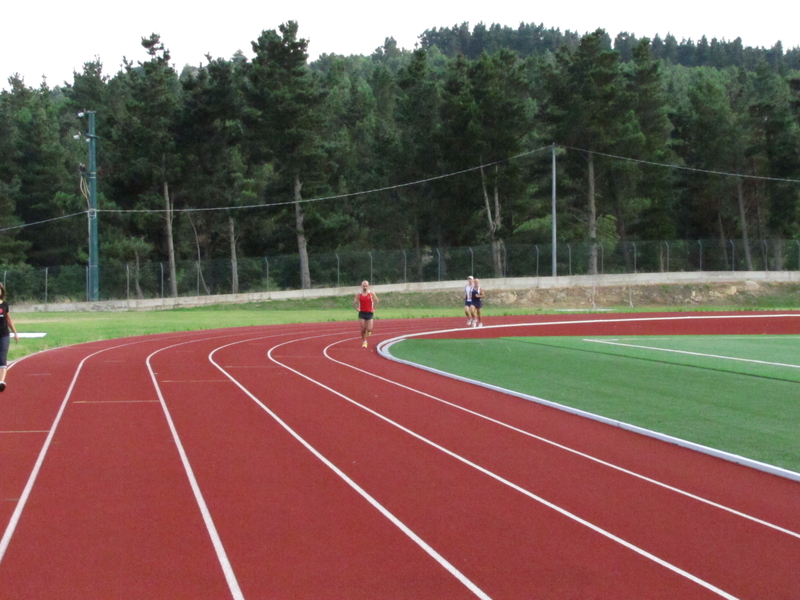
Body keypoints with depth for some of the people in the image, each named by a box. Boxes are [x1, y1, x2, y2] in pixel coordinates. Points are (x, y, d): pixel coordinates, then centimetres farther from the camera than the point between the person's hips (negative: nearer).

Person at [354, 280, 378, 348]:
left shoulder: (372, 293, -3)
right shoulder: (358, 294, -1)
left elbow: (376, 300, 8)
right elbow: (354, 303, 6)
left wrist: (374, 308, 1)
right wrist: (356, 308, -11)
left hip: (369, 313, -1)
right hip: (362, 313, 1)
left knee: (369, 329, -7)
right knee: (363, 329, -2)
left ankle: (368, 331, 30)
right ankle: (364, 341, 17)